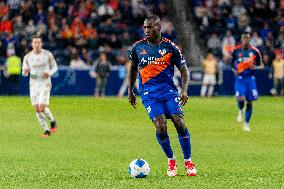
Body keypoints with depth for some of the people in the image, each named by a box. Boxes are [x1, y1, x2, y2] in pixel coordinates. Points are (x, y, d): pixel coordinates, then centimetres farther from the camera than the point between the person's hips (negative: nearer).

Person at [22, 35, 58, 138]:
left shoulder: (48, 54, -6)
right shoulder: (27, 57, 0)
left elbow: (54, 67, 6)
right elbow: (24, 73, 4)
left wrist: (49, 73, -17)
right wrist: (25, 71, -21)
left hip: (45, 84, -3)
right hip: (33, 84, 3)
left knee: (42, 108, -16)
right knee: (37, 109, 0)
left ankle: (52, 121, 13)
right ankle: (46, 130, 14)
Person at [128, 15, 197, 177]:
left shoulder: (170, 47, -1)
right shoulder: (138, 47, 5)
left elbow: (184, 70, 4)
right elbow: (133, 68, 22)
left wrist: (184, 90, -10)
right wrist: (130, 90, 21)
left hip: (169, 91, 0)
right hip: (149, 94, 0)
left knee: (180, 124, -13)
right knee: (161, 127, -17)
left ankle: (188, 162, 4)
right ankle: (171, 161, 5)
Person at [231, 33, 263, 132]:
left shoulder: (254, 51, -1)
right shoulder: (236, 50, -1)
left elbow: (261, 65, 7)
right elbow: (232, 63, 15)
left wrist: (255, 67, -14)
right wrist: (235, 69, -5)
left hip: (250, 78, 1)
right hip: (240, 78, -1)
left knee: (249, 102, 3)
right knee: (240, 98, -20)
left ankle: (246, 124, 18)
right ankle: (240, 111, 16)